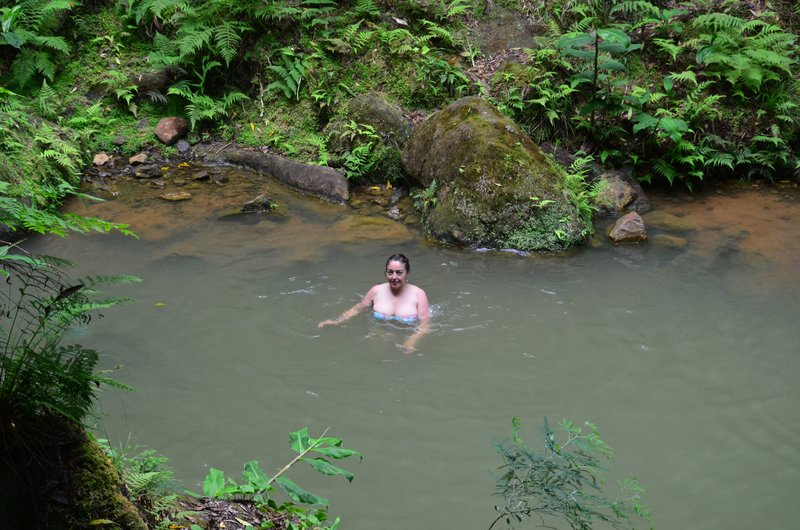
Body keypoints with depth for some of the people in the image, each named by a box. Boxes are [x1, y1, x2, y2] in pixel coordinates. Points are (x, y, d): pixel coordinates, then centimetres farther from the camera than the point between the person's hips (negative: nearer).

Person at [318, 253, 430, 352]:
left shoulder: (418, 294, -9)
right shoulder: (376, 291, -1)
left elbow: (425, 325, -11)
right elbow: (357, 309, 13)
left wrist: (412, 340, -29)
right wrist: (337, 321, 0)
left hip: (406, 336, -1)